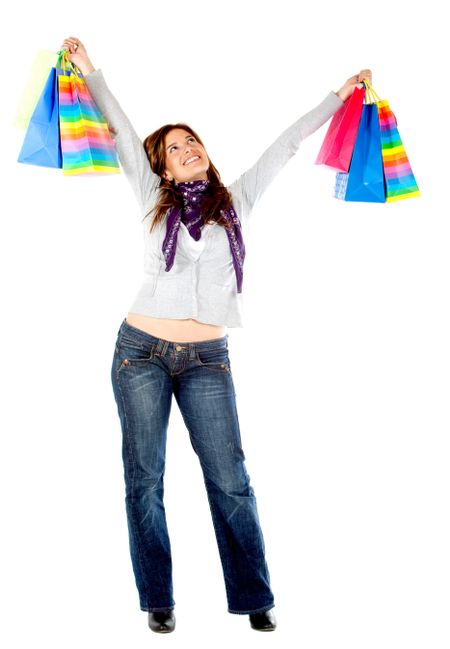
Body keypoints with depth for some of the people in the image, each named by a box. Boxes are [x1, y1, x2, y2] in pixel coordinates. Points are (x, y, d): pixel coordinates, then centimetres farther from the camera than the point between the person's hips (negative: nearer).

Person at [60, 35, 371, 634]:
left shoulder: (237, 199, 9)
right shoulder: (155, 198, 7)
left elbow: (286, 144, 12)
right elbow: (121, 129, 6)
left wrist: (341, 95, 18)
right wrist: (87, 68, 6)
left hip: (206, 359, 0)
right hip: (141, 350, 0)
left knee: (230, 479, 1)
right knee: (145, 479, 4)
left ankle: (253, 598, 12)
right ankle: (158, 601, 16)